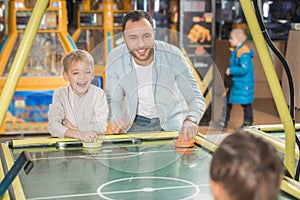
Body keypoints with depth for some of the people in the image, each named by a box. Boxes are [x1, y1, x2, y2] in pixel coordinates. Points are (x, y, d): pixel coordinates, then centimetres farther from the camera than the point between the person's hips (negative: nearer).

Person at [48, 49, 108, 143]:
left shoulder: (99, 94, -2)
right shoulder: (60, 94, -2)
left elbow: (101, 127, -7)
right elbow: (53, 126, -14)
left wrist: (75, 128, -14)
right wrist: (78, 134, -28)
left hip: (93, 142, 1)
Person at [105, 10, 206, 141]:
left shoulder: (173, 56, -23)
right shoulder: (114, 60, -19)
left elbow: (196, 98, -21)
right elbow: (114, 100, -4)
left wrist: (190, 120, -42)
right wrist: (116, 120, -27)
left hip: (170, 120, -1)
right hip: (135, 122, 1)